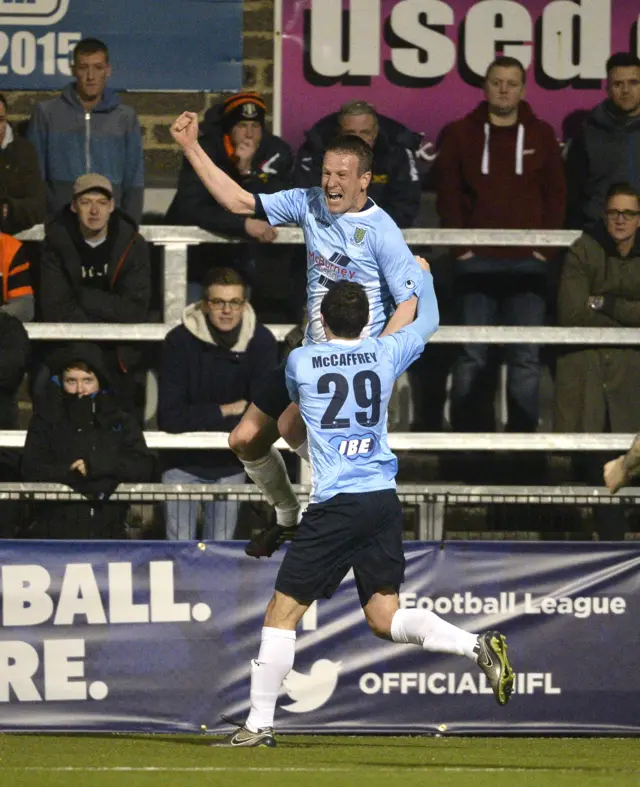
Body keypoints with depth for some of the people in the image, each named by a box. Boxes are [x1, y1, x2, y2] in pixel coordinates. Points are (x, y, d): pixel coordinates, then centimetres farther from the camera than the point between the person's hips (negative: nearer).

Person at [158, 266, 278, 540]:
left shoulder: (261, 341, -12)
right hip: (183, 463, -1)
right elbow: (171, 417, -23)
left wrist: (201, 418, -18)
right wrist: (227, 410, -17)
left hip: (230, 465, 2)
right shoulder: (180, 341, -17)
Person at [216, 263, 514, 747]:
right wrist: (422, 273, 46)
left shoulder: (300, 362, 2)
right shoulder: (386, 355, 8)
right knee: (384, 618, 9)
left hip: (336, 505, -4)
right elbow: (428, 321, 28)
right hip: (385, 499, 4)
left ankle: (260, 723, 1)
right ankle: (478, 646, -11)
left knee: (282, 613, 2)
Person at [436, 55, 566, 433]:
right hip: (477, 260, -1)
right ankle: (468, 432, 0)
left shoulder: (541, 135, 10)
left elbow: (556, 194, 9)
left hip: (528, 260, 1)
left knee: (527, 355, 0)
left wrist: (545, 245, -1)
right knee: (472, 353, -3)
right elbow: (448, 193, 4)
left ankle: (523, 431, 4)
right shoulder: (461, 133, 7)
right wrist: (460, 244, -5)